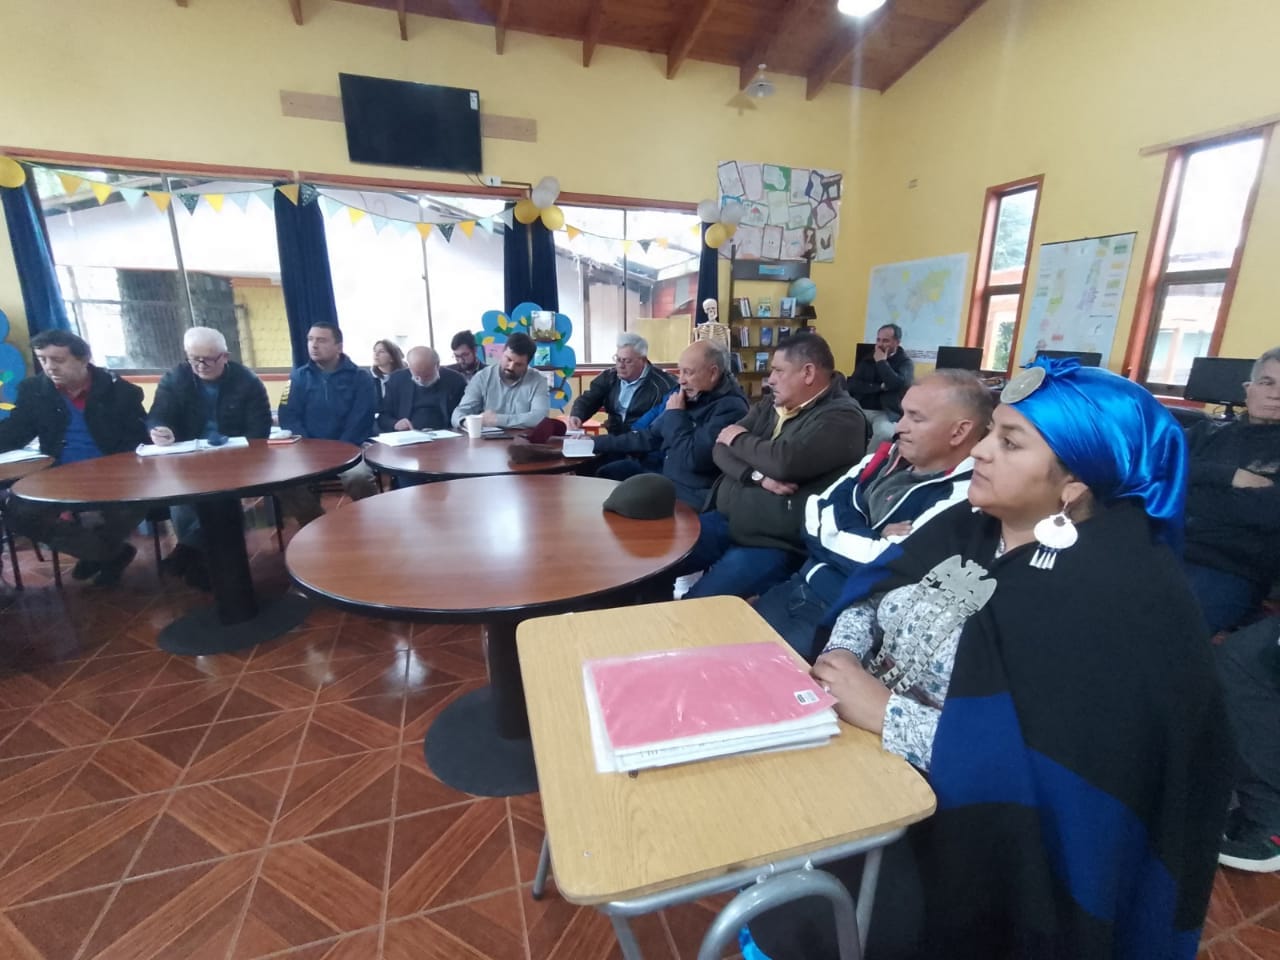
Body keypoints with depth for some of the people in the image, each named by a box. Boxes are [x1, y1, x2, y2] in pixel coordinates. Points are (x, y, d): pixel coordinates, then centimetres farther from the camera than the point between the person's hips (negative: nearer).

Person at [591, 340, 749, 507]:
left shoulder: (730, 408, -21)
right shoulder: (687, 395, 6)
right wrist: (597, 443, 12)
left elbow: (694, 459, -29)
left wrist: (676, 415, -15)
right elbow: (650, 436, 14)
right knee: (605, 474, 6)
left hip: (693, 493, -8)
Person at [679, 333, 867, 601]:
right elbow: (721, 449, 4)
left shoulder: (841, 417, -11)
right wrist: (757, 475, -16)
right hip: (725, 519, 8)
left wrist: (739, 438, -7)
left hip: (774, 543, -7)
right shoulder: (771, 405, 13)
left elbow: (784, 462, -26)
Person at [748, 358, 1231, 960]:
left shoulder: (1120, 598, -22)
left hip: (965, 813, -6)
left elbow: (1036, 769, -28)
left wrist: (884, 711, -25)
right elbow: (875, 590, 3)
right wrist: (842, 654, -15)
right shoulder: (974, 523, 1)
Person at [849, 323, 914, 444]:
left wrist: (881, 362, -7)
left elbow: (898, 385, -16)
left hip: (886, 412, -3)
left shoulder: (905, 362, 4)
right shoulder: (868, 359, 15)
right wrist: (879, 387, -9)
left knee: (885, 432, -36)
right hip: (861, 409, 3)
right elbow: (852, 385, 2)